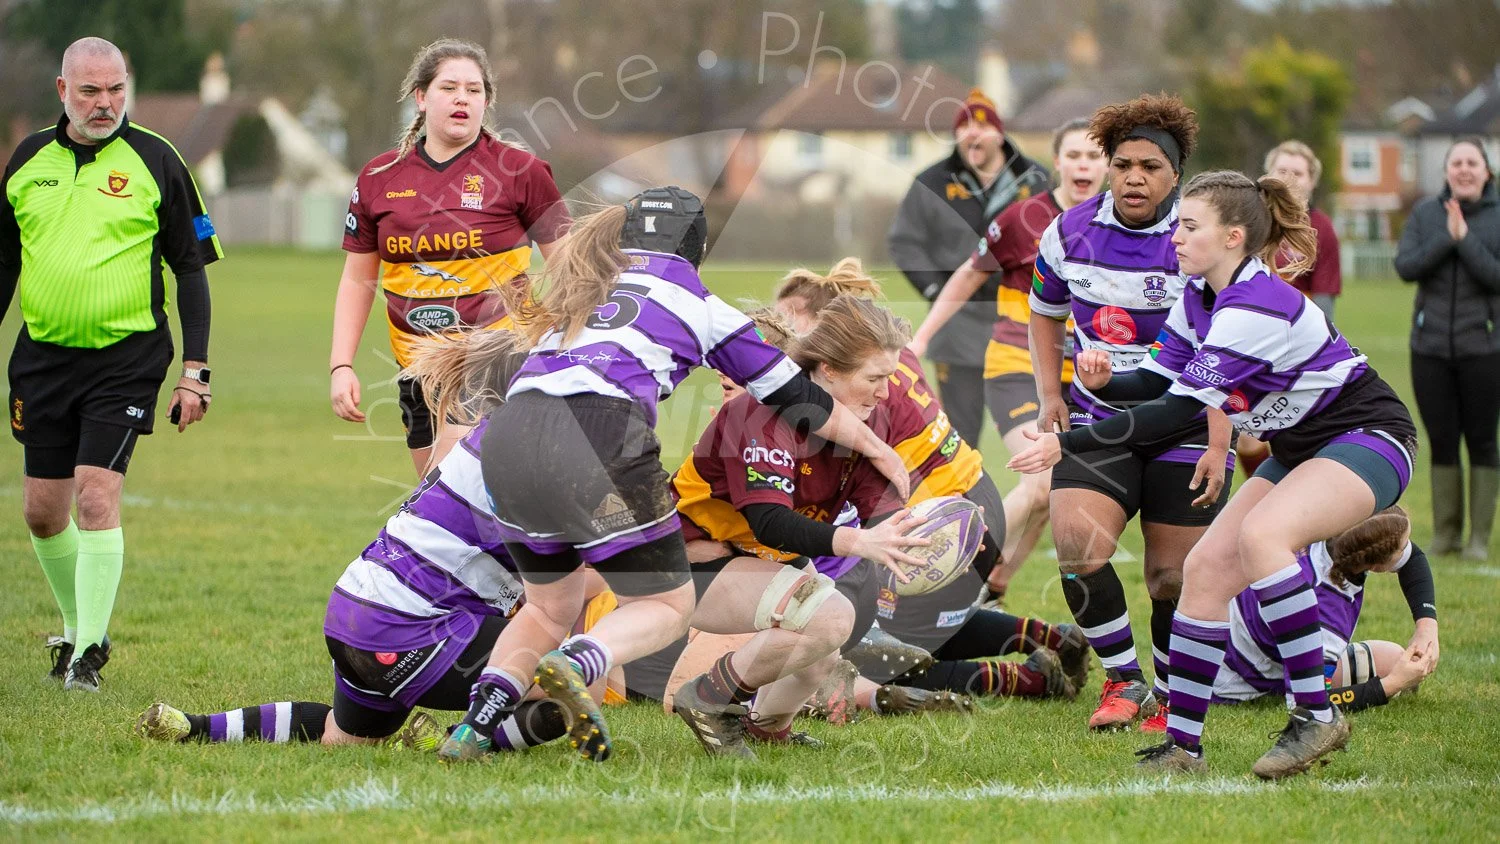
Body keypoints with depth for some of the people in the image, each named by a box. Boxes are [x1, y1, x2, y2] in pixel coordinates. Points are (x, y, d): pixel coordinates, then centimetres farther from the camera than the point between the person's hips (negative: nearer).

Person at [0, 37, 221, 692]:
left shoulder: (155, 160, -3)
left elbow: (191, 269, -1)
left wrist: (195, 371, -6)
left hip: (126, 359, -4)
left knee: (96, 497, -14)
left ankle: (89, 652, -9)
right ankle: (77, 626, 27)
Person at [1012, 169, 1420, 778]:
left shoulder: (1255, 307, -28)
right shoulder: (1198, 298, 1)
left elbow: (1178, 411, -29)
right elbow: (1159, 380, 6)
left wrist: (1067, 444, -27)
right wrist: (1104, 382, -17)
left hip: (1368, 439, -10)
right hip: (1299, 450, 10)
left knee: (1262, 534, -32)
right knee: (1206, 567, -1)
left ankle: (1315, 715, -24)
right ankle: (1183, 747, 4)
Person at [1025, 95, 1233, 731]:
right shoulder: (1069, 233, -1)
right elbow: (1044, 314, 18)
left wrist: (1218, 446, -16)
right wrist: (1050, 396, 6)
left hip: (1185, 425, -2)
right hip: (1098, 420, 2)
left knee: (1173, 576, -2)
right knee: (1076, 545, -20)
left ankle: (1169, 696, 22)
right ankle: (1124, 680, -1)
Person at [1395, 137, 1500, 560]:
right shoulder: (1425, 213, 5)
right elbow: (1405, 266, -6)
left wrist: (1465, 239, -20)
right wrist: (1446, 239, -17)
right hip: (1431, 346, 3)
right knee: (1442, 441, 7)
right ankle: (1445, 531, 16)